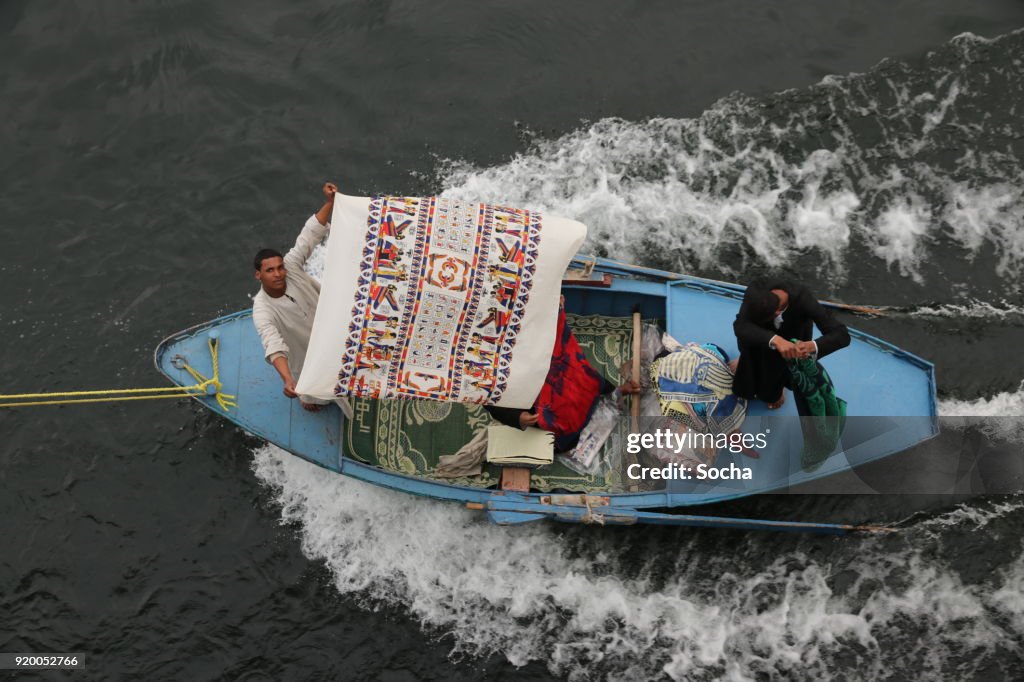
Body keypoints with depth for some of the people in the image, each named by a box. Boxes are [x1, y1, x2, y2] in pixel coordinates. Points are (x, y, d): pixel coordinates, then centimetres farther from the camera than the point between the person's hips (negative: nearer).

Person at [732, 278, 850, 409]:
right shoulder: (756, 290, -40)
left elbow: (842, 335, -43)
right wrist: (775, 340, -66)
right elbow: (740, 326, -51)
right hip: (764, 330, 1)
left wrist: (812, 346, -63)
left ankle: (775, 392, 19)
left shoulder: (803, 300, -42)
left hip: (794, 332, -1)